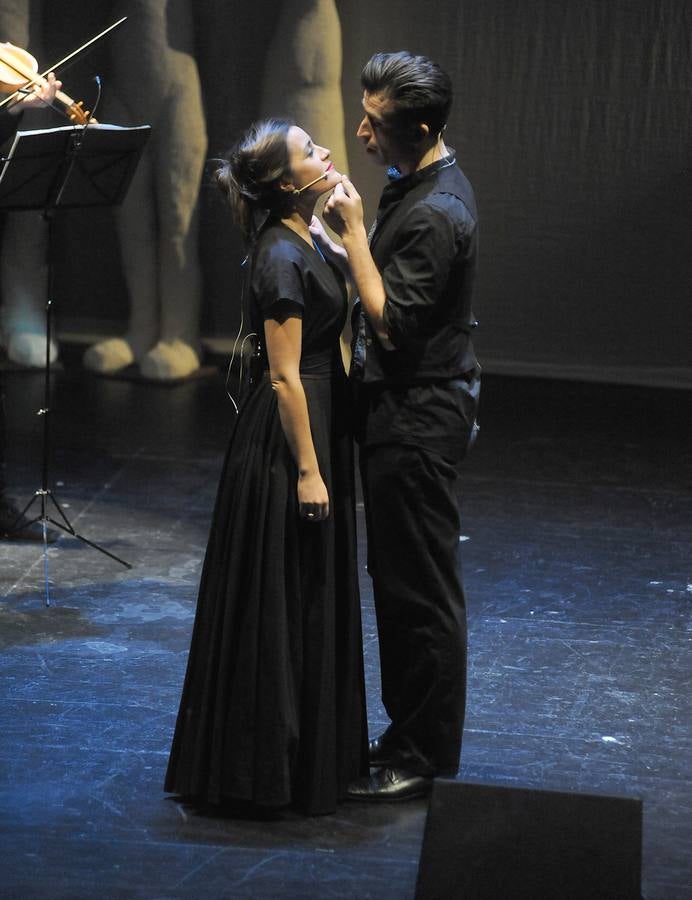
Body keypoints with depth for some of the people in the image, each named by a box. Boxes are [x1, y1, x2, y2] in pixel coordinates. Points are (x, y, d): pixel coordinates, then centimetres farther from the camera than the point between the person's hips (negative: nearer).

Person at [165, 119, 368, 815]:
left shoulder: (302, 243, 10)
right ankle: (269, 768, 7)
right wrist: (307, 469, -20)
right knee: (280, 600, -2)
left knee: (312, 596, 17)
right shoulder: (281, 257, -19)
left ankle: (317, 753, 28)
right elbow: (285, 376, -20)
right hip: (287, 442, -10)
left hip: (315, 428, 10)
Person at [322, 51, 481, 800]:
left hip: (419, 418, -11)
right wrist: (348, 231, 4)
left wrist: (353, 231, -19)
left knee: (420, 589, -1)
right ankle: (408, 731, 29)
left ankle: (425, 758, 8)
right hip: (400, 407, 11)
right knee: (395, 578, 17)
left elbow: (392, 321, -23)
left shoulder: (435, 214, -23)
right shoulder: (416, 184, 9)